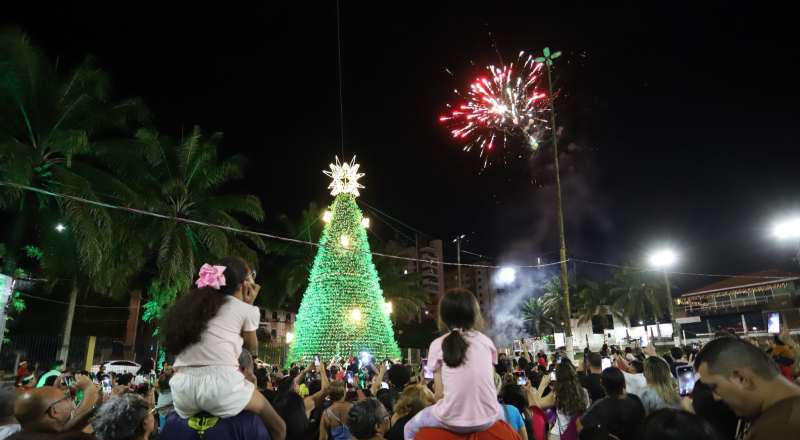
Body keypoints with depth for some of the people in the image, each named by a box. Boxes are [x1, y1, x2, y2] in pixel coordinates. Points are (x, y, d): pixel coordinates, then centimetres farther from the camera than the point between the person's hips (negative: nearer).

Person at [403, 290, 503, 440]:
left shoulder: (438, 344, 1)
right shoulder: (486, 341, 6)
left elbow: (440, 394, -2)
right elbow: (488, 383, 7)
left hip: (452, 422, -2)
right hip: (486, 419, 3)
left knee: (410, 428, 27)